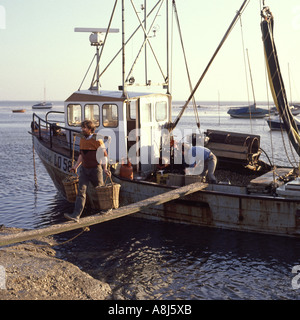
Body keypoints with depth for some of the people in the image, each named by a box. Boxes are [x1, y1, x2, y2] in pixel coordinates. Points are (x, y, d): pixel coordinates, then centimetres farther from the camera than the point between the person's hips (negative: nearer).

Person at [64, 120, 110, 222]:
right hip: (84, 169, 5)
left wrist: (105, 168, -17)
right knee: (81, 191, -8)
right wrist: (76, 166, 17)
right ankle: (76, 215, -16)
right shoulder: (82, 140, 8)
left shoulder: (97, 140, -11)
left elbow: (104, 154, -8)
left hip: (95, 169, -5)